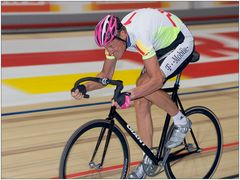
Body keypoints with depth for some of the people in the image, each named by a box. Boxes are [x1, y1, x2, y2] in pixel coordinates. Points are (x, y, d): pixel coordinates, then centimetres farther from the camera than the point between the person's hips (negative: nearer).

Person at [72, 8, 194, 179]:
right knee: (141, 101, -4)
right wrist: (84, 88, -19)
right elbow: (106, 75, -2)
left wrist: (129, 95, -49)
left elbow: (157, 79, -39)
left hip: (181, 44, -8)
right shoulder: (114, 37, -14)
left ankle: (181, 122, -5)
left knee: (145, 86, -28)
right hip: (160, 47, 8)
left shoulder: (139, 35, -37)